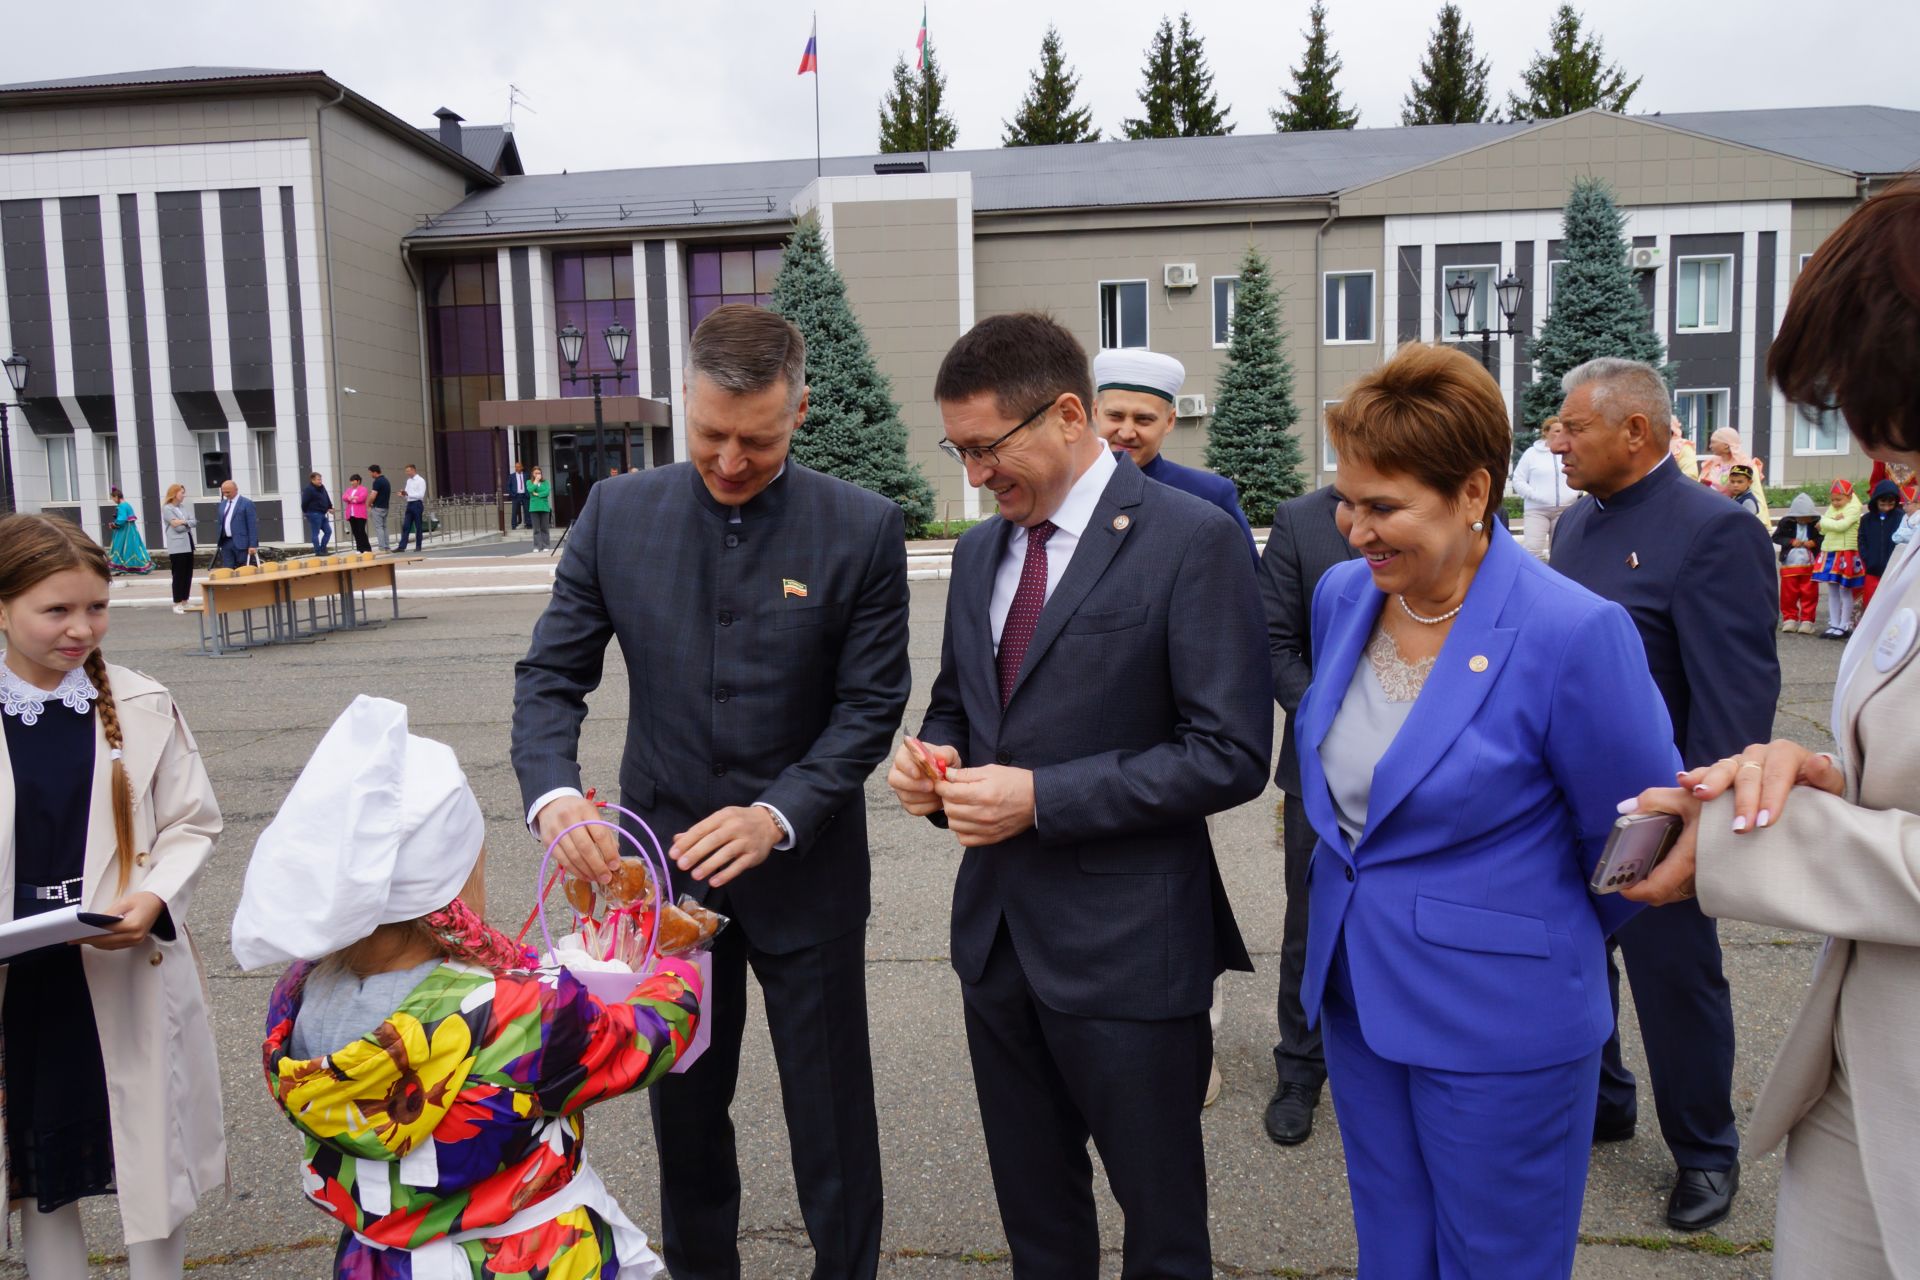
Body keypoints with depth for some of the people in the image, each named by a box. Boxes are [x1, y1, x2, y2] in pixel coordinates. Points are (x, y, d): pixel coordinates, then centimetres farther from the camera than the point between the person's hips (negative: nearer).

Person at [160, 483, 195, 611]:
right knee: (178, 575, -5)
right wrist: (187, 522, -1)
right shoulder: (166, 508, -4)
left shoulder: (183, 507, 15)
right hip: (177, 547, -7)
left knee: (188, 574, 8)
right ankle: (177, 604, 0)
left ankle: (184, 602, 14)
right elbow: (176, 526, -14)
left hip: (188, 545, 7)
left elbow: (193, 522, 5)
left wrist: (183, 522, -10)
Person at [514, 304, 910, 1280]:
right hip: (664, 864, 2)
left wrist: (779, 815, -22)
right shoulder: (617, 516, -4)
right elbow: (550, 675, -2)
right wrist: (552, 792, -21)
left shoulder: (862, 529, -10)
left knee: (832, 1116, 12)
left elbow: (869, 707, -9)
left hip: (806, 871, -2)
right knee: (683, 1108, 20)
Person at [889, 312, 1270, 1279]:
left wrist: (1041, 797, -21)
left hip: (1125, 944, -6)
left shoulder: (1191, 539, -14)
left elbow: (1230, 754, -18)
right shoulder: (978, 550, 8)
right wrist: (933, 762, -3)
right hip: (996, 930, 6)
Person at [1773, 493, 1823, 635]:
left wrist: (1815, 542, -16)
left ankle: (1807, 620, 8)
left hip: (1810, 566, 0)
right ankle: (1790, 619, 15)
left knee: (1809, 594, 2)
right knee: (1788, 594, 4)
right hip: (1789, 565, 0)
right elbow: (1776, 537, -1)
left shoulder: (1817, 523, -3)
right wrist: (1791, 542, -14)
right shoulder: (1786, 522, -3)